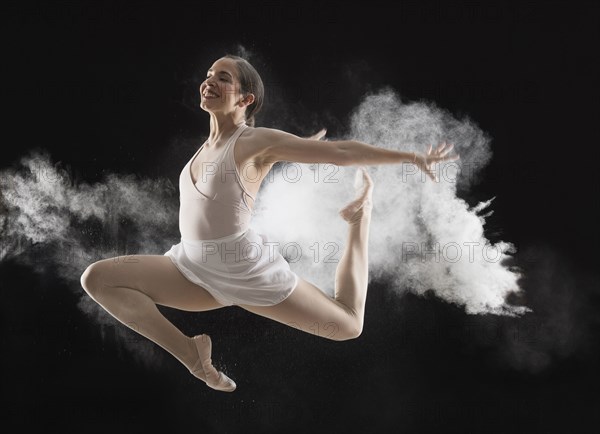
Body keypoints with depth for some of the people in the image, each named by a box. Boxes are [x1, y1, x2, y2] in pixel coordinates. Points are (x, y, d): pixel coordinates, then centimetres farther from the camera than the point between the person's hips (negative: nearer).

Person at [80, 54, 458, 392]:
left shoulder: (257, 141, -13)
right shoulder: (210, 144, 8)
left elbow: (340, 152, -13)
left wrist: (413, 157, -11)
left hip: (245, 268, -6)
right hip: (193, 267, 6)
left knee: (349, 326, 8)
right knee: (96, 277, -11)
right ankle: (191, 353, -9)